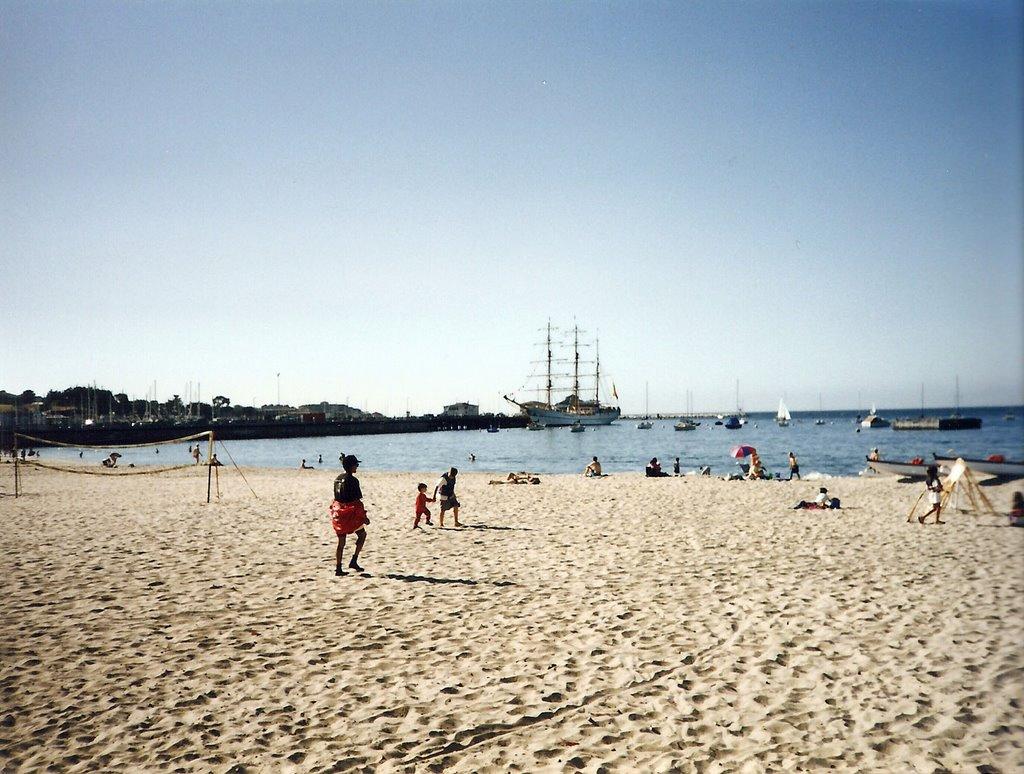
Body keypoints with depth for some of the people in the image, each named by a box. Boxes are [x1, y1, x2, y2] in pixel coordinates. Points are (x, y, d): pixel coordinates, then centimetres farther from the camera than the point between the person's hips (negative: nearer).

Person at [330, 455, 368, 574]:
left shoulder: (338, 479, 9)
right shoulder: (353, 480, -15)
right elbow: (357, 500, -16)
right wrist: (364, 516, -11)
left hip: (339, 513, 7)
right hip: (350, 513, -7)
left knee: (341, 542, 11)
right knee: (362, 534, 14)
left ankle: (338, 568, 9)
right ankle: (354, 561, 6)